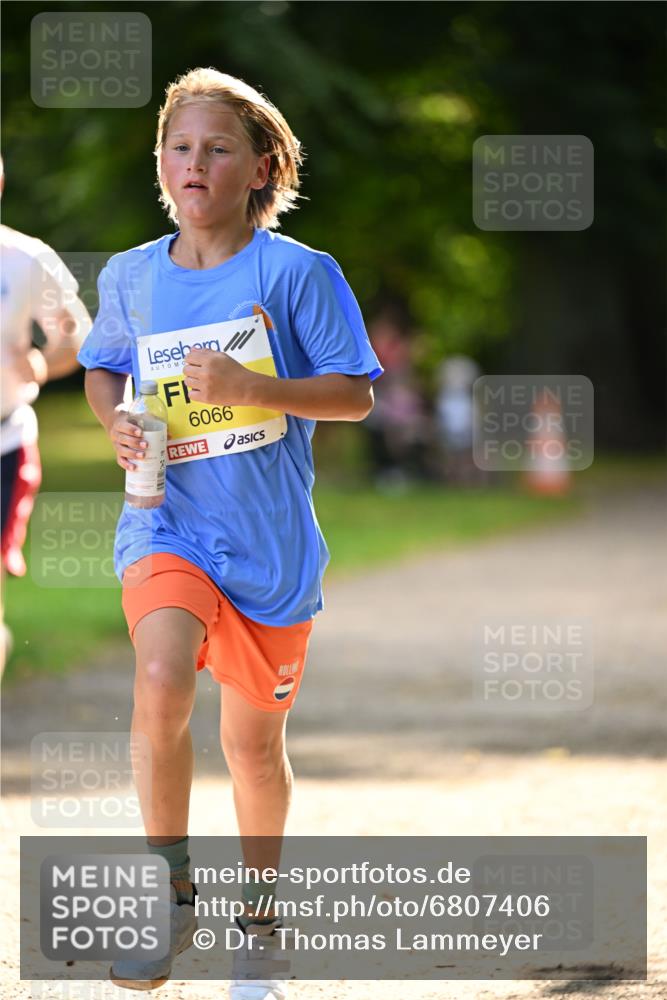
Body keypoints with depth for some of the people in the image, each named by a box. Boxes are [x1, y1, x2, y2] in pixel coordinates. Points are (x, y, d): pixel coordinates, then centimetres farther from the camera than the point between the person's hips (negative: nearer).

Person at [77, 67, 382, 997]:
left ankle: (260, 913, 36)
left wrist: (252, 388, -23)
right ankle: (170, 892, -9)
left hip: (270, 539, -1)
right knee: (161, 683, -27)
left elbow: (355, 395, -8)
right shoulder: (130, 277, 3)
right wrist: (115, 420, -1)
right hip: (167, 525, 1)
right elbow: (101, 368, 21)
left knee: (254, 743, 11)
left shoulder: (296, 272, -7)